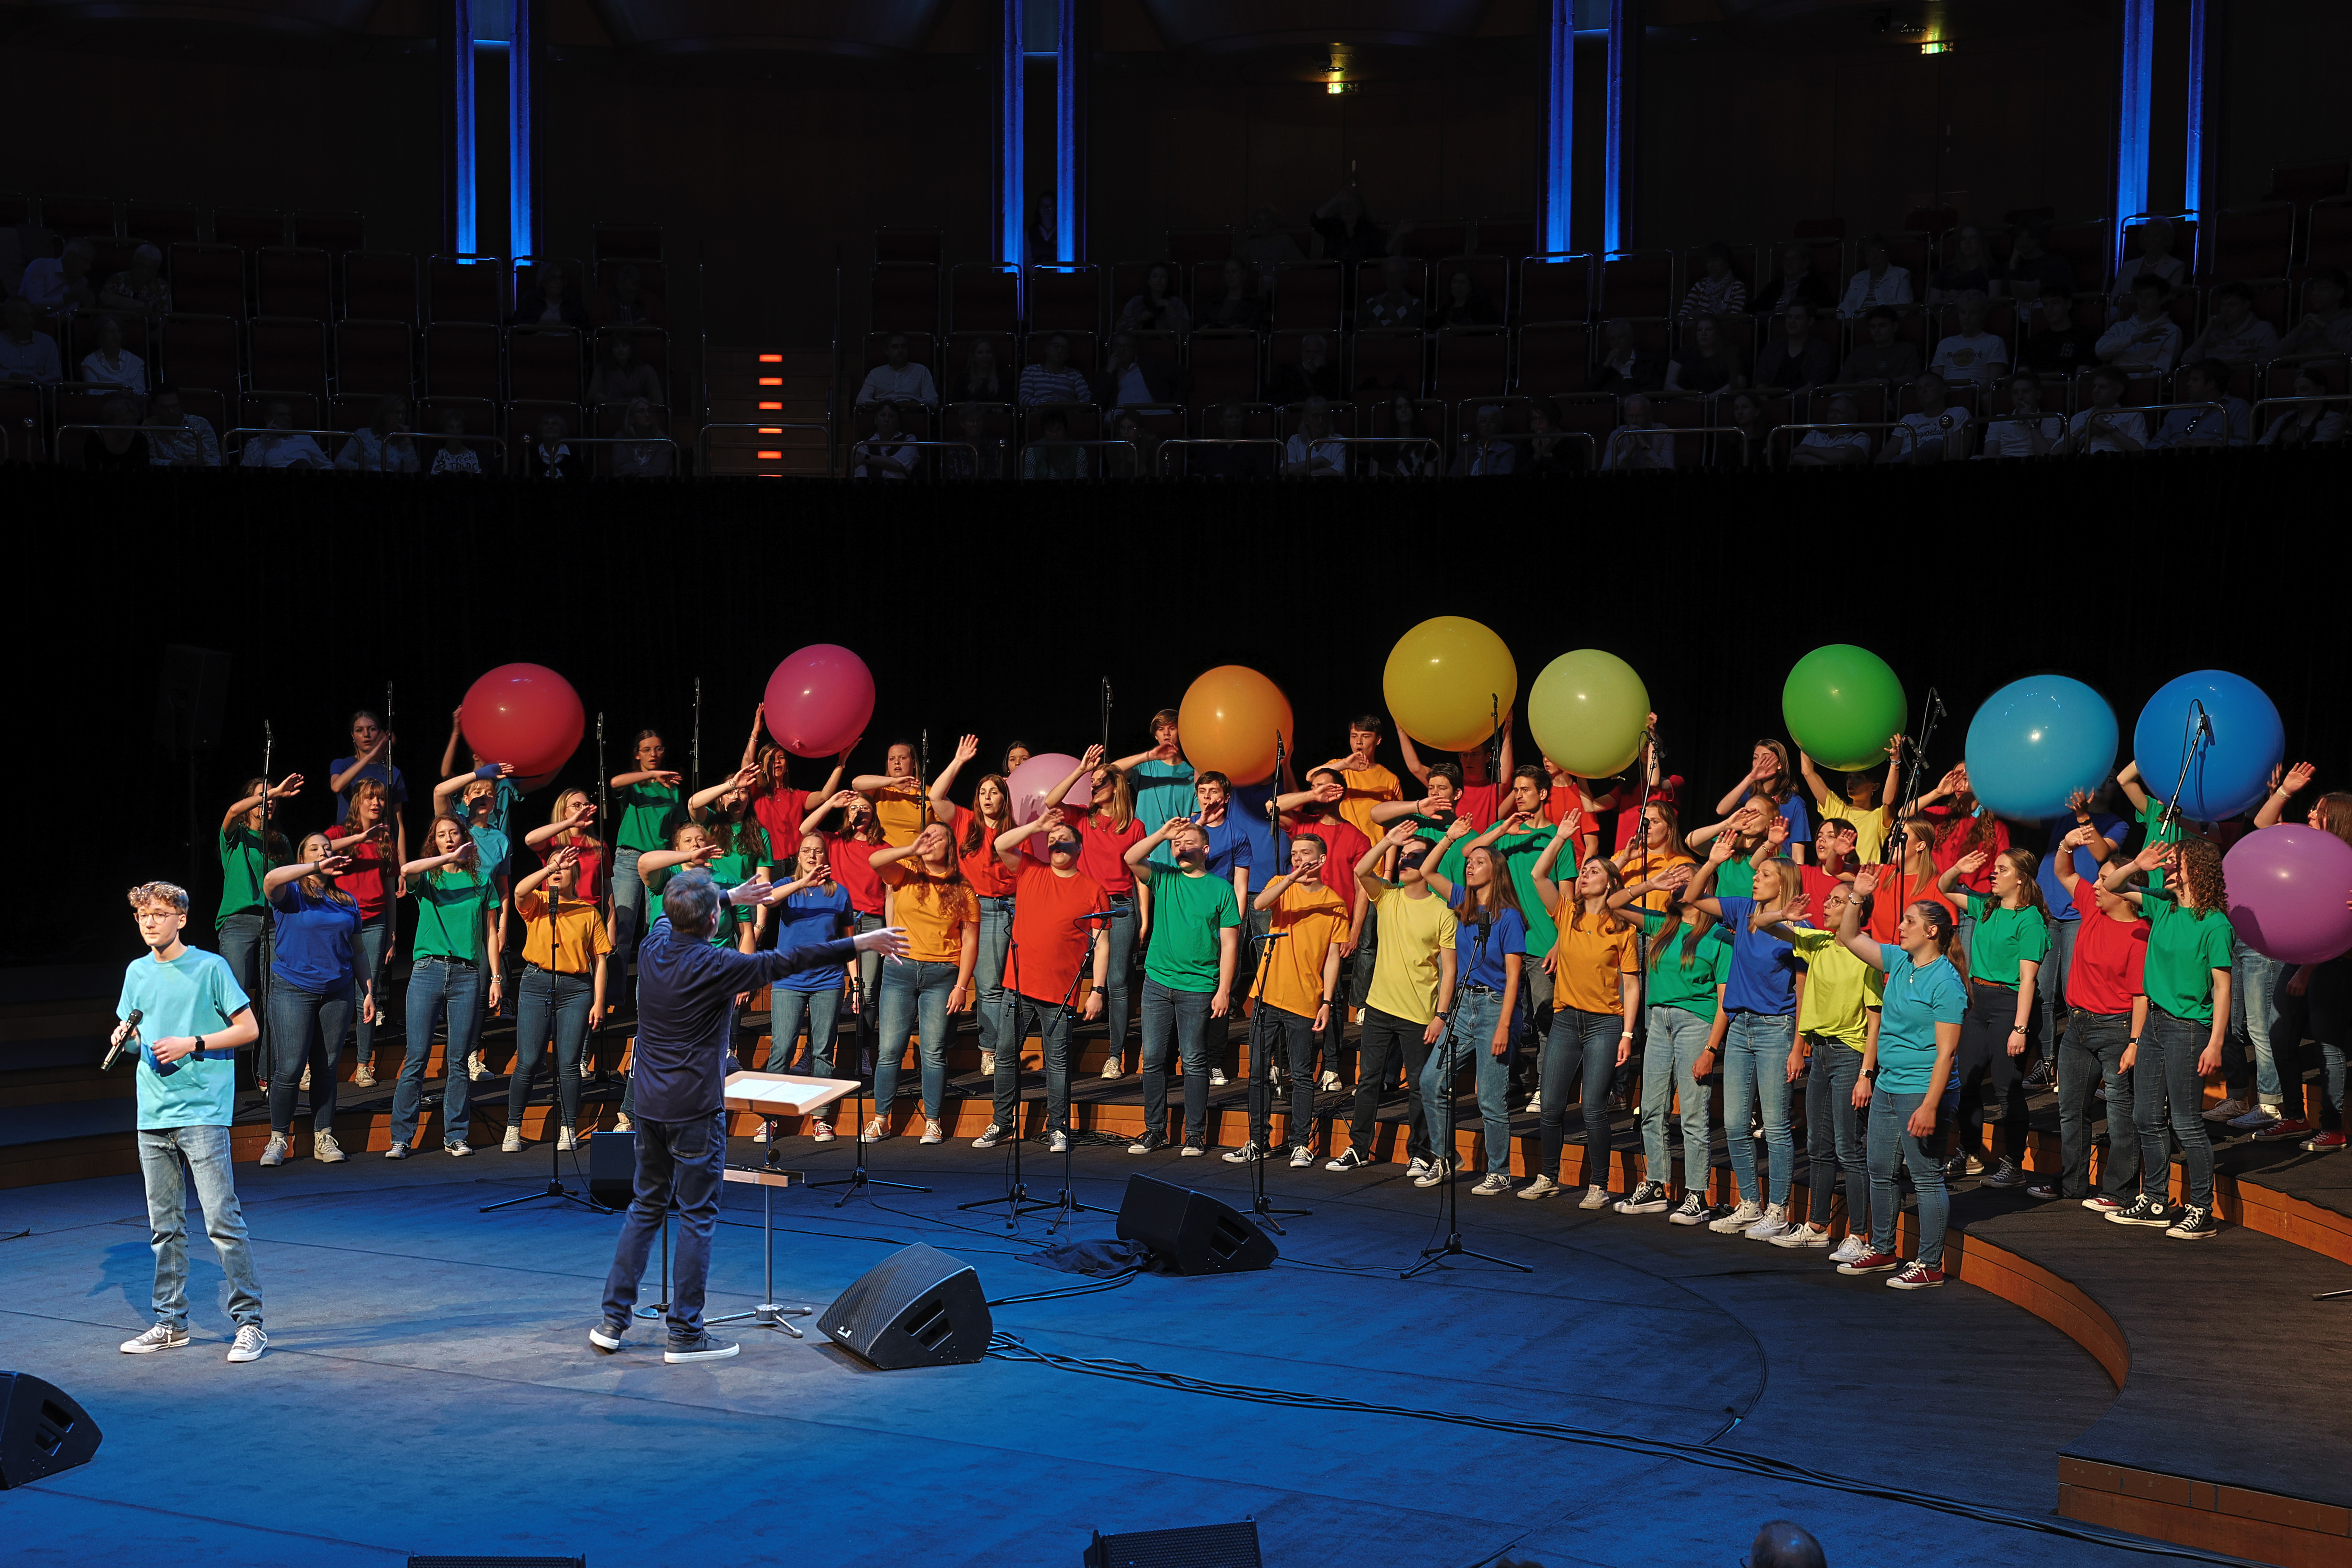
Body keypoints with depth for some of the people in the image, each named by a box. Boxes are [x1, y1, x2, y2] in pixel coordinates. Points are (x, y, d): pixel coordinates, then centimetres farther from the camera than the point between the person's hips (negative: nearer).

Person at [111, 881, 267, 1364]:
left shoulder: (209, 967, -4)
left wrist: (192, 1045, -13)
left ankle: (249, 1323, -5)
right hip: (154, 1114, 6)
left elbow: (249, 1029, -4)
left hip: (203, 1112, -6)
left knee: (223, 1220, -9)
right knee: (164, 1227, 10)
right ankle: (170, 1324, 19)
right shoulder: (137, 972, 12)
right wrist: (124, 1036, 0)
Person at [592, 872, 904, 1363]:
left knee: (646, 1206, 17)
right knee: (697, 1217, 1)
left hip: (649, 1103, 7)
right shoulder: (715, 967, -18)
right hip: (695, 1110, -7)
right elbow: (789, 961, -13)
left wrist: (733, 896, 36)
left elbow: (675, 916, 25)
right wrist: (861, 944, -5)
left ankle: (614, 1319, 17)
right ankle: (685, 1334, 3)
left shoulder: (657, 943, 1)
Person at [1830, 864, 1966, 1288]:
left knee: (1927, 1177, -3)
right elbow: (1849, 938, 20)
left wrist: (1929, 1106, -23)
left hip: (1920, 1091, -9)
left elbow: (1946, 1051, -18)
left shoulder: (1945, 981, -15)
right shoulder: (1898, 962, 9)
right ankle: (1883, 1251, 29)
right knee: (1881, 1172, 16)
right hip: (1886, 1087, 9)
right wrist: (1857, 897, 4)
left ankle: (1930, 1265, 3)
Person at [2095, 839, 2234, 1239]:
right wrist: (2137, 865, -5)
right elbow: (2110, 886, 15)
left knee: (2187, 1122, -3)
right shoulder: (2162, 905, 8)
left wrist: (2215, 1043, -19)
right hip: (2156, 1021, 8)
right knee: (2147, 1118, 13)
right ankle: (2154, 1203, 25)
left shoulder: (2214, 924, -13)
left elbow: (2222, 986, -14)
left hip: (2189, 1027, -8)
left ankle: (2202, 1211, 6)